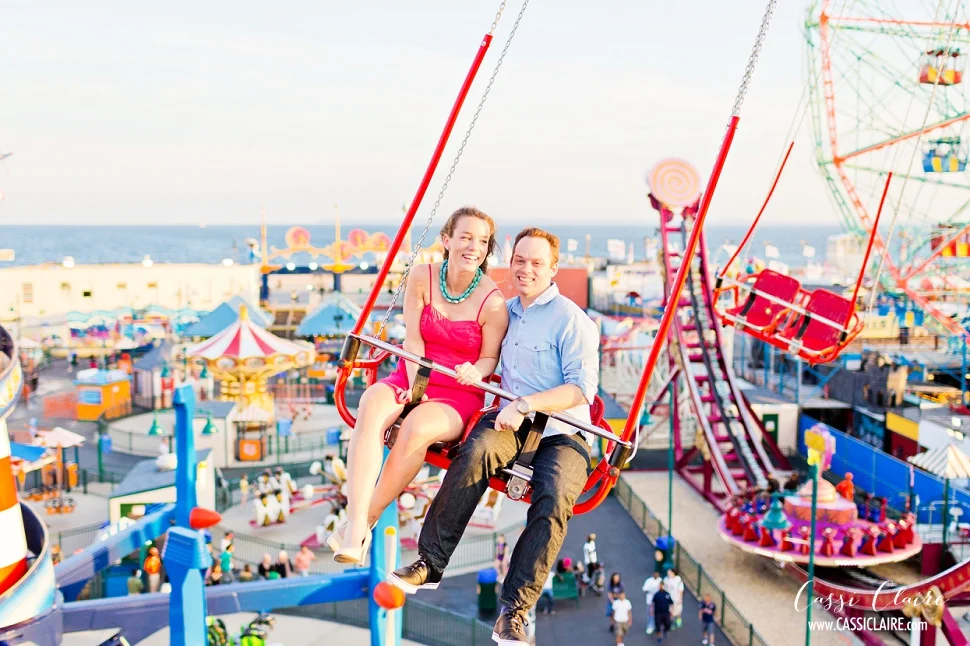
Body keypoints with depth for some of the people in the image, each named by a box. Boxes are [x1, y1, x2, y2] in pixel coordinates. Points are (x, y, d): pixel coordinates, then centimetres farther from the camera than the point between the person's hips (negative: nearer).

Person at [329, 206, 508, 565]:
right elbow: (413, 339, -1)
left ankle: (367, 520, -18)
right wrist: (415, 386, -12)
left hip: (459, 394, -2)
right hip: (411, 377, 3)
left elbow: (490, 357, 0)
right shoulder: (422, 277, -1)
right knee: (371, 406, -32)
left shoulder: (493, 302, -9)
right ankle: (355, 525, -39)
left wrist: (475, 372, -23)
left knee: (417, 427, -36)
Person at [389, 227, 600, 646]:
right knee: (477, 451, -32)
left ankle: (514, 611, -23)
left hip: (562, 432, -3)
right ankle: (430, 563, -25)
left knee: (554, 498, -33)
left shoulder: (572, 320, -1)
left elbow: (582, 388, -10)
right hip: (510, 422, 4)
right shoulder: (504, 312, 18)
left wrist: (525, 405, -20)